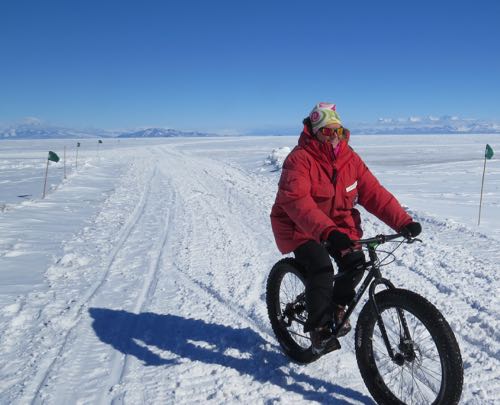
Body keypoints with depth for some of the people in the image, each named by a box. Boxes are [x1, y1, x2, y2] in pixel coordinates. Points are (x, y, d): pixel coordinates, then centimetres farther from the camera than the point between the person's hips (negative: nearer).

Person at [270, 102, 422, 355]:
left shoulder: (349, 158, -3)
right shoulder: (299, 159, -21)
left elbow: (373, 192, -8)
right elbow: (297, 202, -36)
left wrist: (403, 222, -21)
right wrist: (328, 232, -50)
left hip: (337, 225, 6)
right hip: (300, 228, -5)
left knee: (355, 263, -14)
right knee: (321, 268, -25)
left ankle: (337, 307, 16)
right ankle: (319, 328, -4)